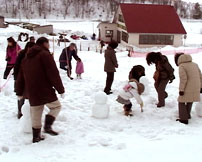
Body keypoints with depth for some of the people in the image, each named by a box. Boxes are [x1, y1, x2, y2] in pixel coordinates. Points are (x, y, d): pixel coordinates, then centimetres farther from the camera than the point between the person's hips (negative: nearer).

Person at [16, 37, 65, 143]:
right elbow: (54, 74, -13)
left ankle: (36, 136, 19)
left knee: (36, 114, 14)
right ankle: (48, 126, -5)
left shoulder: (26, 58, 18)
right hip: (45, 90, -7)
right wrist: (61, 89, -8)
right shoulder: (45, 54, -7)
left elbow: (20, 77, 21)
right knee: (56, 106, 10)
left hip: (31, 93, 7)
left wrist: (19, 92, 28)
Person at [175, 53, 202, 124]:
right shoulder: (195, 64, 13)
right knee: (190, 102, 24)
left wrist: (181, 89, -14)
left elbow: (183, 78, -18)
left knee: (181, 102, 8)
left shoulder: (181, 66, -8)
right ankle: (187, 115, 40)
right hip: (196, 89, 7)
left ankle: (184, 119, 6)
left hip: (187, 89, -7)